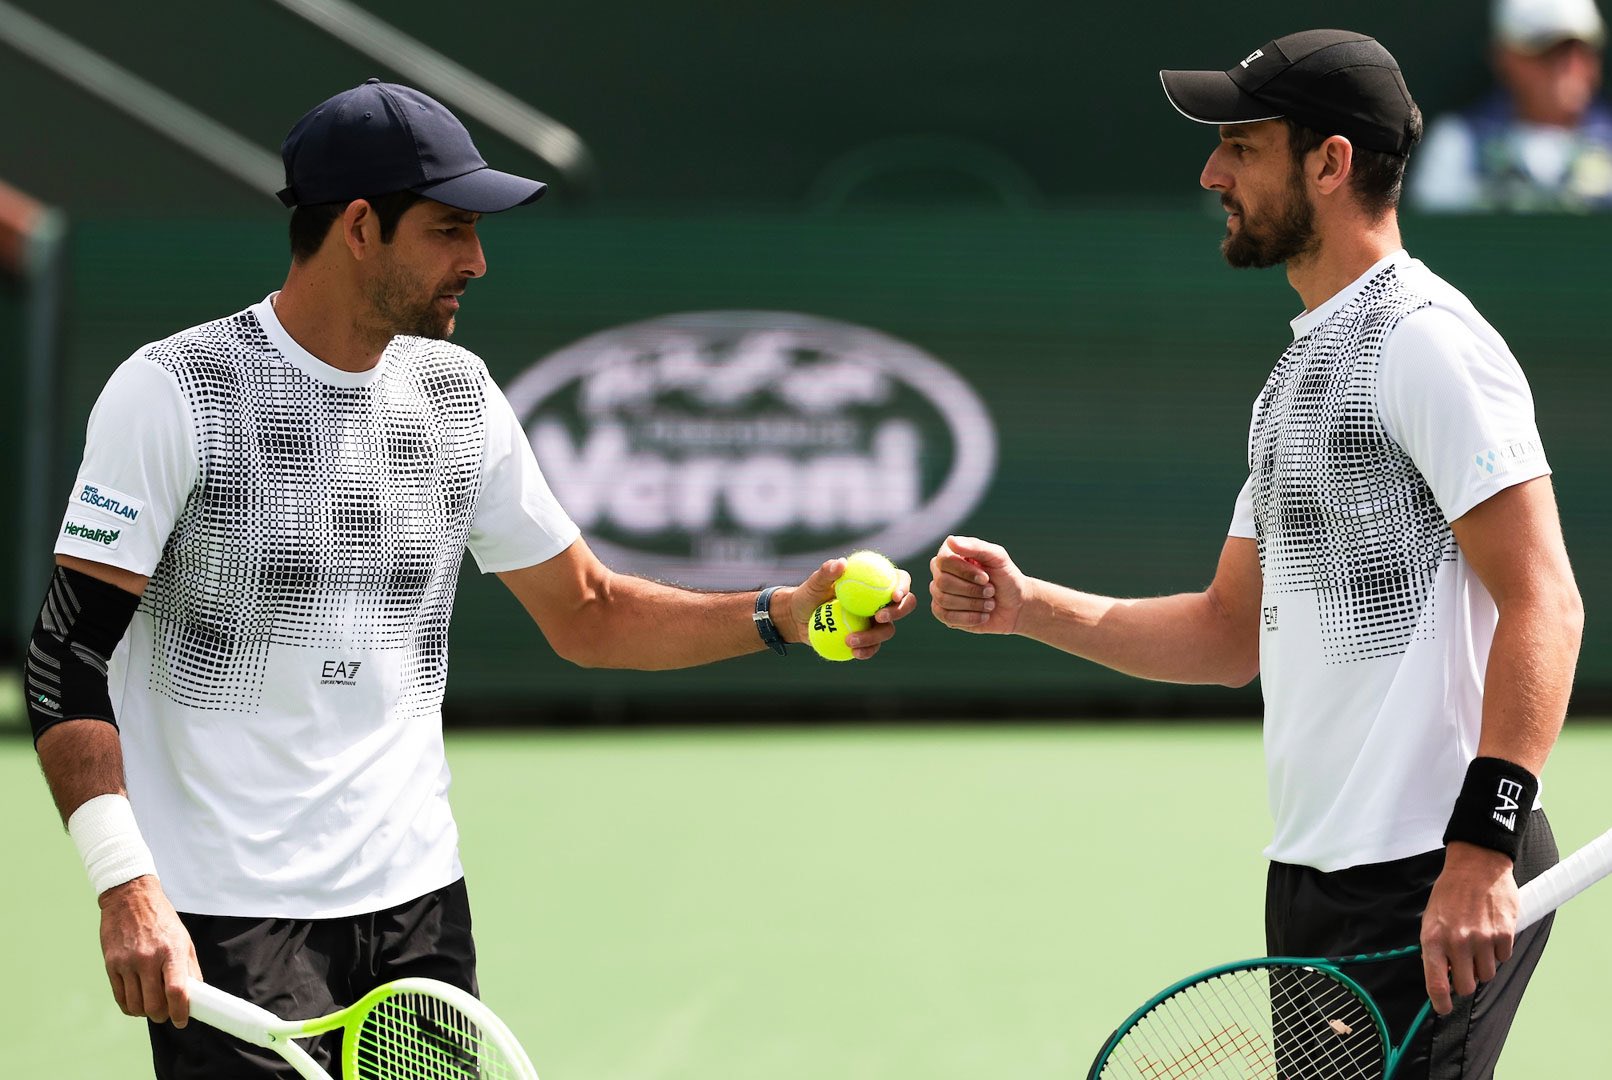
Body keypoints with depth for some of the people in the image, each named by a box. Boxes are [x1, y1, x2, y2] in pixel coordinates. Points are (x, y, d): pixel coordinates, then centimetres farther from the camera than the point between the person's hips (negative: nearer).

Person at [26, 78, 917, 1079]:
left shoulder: (459, 394, 11)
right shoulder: (173, 393, -8)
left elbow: (586, 612, 18)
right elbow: (70, 657, -10)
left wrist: (783, 614, 3)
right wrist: (127, 888, -21)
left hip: (418, 895, 6)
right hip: (226, 919, -6)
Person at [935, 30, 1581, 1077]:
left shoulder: (1426, 337, -11)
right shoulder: (1300, 370, 20)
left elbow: (1542, 603, -18)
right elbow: (1233, 633, 25)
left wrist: (1482, 849, -25)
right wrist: (1028, 605, 12)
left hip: (1431, 884, -10)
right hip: (1314, 876, 10)